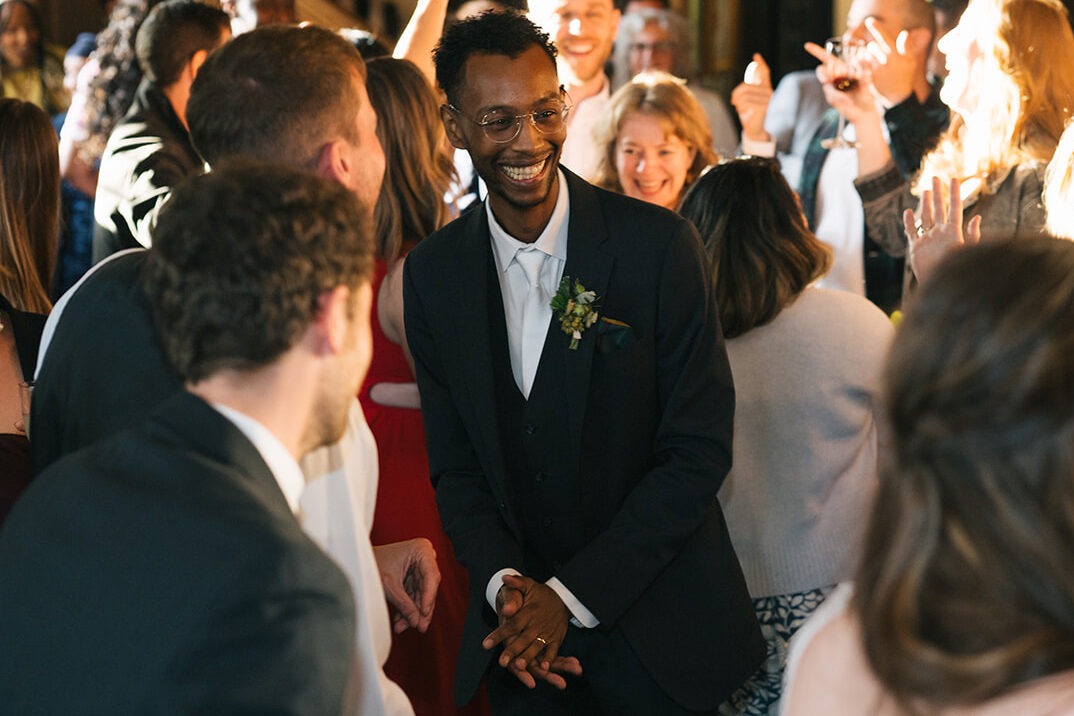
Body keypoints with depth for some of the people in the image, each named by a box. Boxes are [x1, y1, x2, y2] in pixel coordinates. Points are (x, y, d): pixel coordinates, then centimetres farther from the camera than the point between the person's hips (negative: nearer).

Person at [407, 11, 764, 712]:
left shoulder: (659, 245, -13)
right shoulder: (432, 274, -2)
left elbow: (700, 450, -12)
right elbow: (455, 465, 4)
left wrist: (573, 594, -16)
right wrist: (504, 581, -14)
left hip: (660, 630, -2)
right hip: (519, 633, 2)